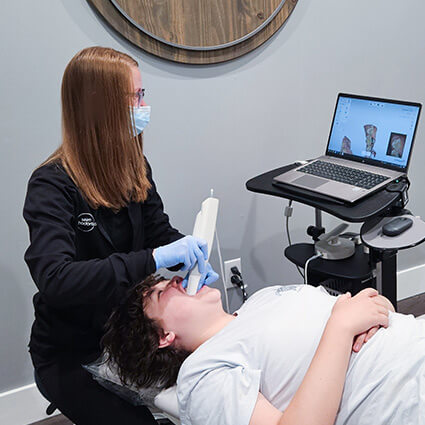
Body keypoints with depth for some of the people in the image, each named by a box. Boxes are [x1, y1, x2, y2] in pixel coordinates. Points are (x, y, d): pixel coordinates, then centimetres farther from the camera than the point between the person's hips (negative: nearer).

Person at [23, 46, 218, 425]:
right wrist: (152, 259, -40)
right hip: (71, 355, -5)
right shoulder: (52, 186, -21)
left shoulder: (134, 165, 1)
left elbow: (160, 230, 7)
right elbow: (54, 280, -33)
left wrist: (191, 256, -16)